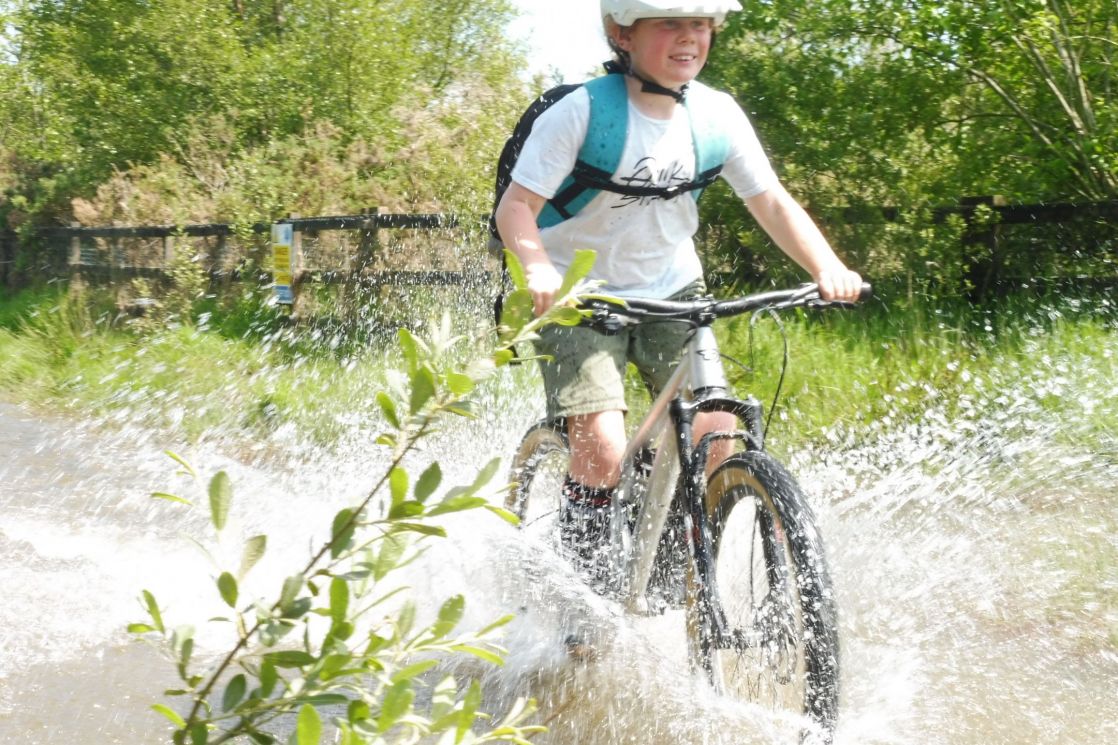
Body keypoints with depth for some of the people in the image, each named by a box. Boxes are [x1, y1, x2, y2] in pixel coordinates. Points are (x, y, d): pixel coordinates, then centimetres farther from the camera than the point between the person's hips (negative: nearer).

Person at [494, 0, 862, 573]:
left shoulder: (716, 114, -7)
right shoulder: (581, 112, -19)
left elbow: (771, 202, -5)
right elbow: (517, 206, -22)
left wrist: (828, 269, -22)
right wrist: (539, 271, -42)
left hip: (671, 293, 4)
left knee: (715, 434, -11)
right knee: (602, 450, -20)